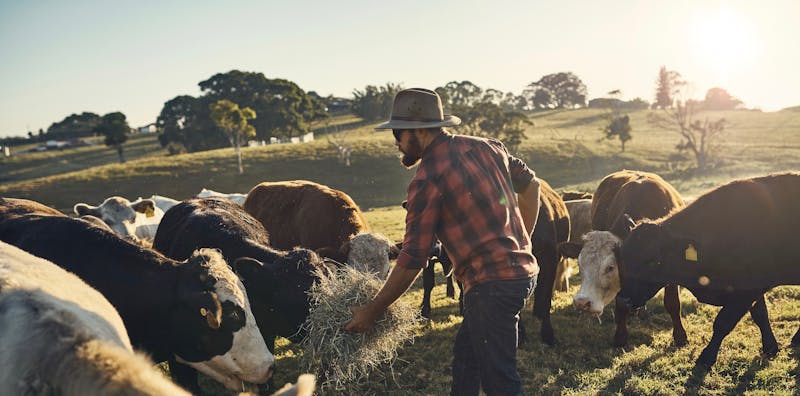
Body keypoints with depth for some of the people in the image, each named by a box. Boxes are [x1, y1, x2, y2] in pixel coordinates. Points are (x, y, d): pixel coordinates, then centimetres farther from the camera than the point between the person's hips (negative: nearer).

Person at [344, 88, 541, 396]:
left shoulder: (427, 180, -15)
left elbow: (412, 260, -13)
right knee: (465, 356, 21)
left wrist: (372, 312, -4)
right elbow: (531, 184, 18)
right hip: (522, 269, 9)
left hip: (491, 283, -9)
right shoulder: (486, 146, 7)